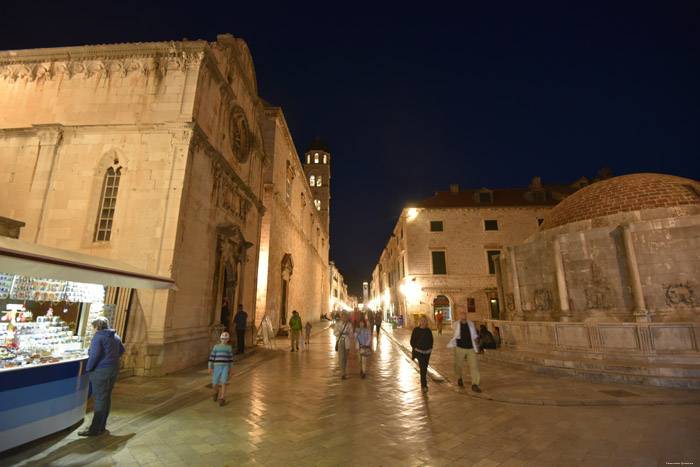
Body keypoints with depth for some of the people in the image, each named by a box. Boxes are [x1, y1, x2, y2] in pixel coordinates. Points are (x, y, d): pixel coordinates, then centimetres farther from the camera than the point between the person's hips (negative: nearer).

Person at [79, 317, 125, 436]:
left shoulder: (98, 337, -12)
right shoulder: (115, 336, 13)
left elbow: (94, 355, -18)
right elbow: (121, 350, 19)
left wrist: (88, 368, -5)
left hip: (101, 371, -8)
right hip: (114, 369, 8)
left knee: (99, 399, -2)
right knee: (107, 397, 16)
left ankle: (94, 429, 5)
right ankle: (102, 426, 26)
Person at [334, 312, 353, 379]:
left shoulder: (349, 325, -1)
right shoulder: (337, 324, -1)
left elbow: (351, 334, -1)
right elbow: (334, 333, 0)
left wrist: (348, 333, -24)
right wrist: (339, 332, -22)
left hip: (347, 342, 1)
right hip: (340, 342, -1)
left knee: (345, 357, 10)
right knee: (341, 357, -10)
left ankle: (342, 371, 33)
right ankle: (343, 373, -6)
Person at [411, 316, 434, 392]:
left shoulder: (428, 330, 4)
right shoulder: (416, 330, -5)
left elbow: (431, 340, 16)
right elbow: (412, 341, -1)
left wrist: (431, 348, 4)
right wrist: (415, 348, -11)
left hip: (427, 352, 4)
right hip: (419, 351, -4)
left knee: (424, 368, 14)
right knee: (423, 368, -15)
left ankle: (422, 384, 33)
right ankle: (424, 385, -12)